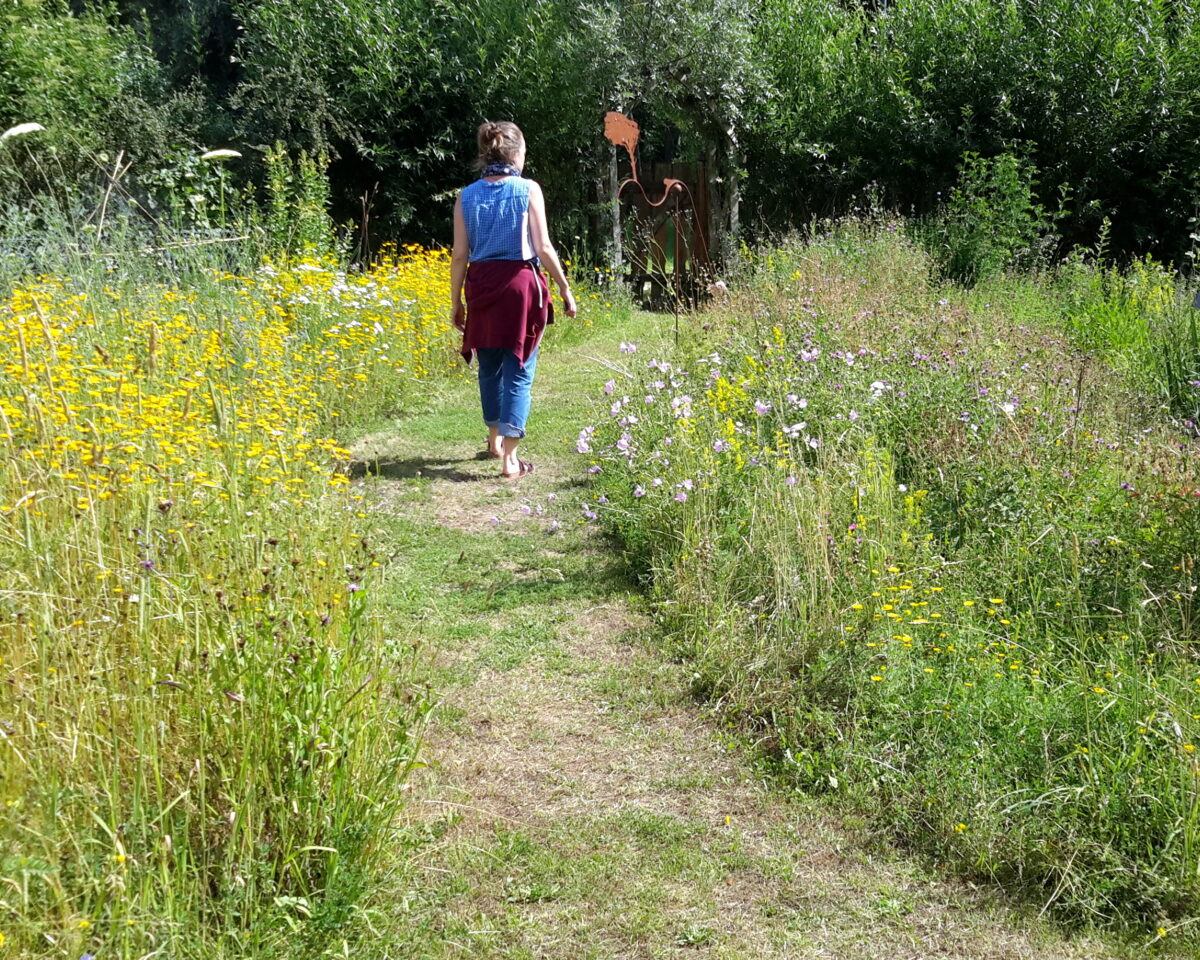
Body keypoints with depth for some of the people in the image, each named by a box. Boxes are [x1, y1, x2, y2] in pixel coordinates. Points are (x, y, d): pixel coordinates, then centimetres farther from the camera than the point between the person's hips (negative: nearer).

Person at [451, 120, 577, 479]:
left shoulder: (467, 196, 4)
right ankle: (510, 458, -3)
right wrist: (565, 288, 2)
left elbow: (460, 255, 4)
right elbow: (543, 247, -8)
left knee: (489, 366, 19)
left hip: (481, 285, 4)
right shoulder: (528, 190, -5)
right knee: (518, 370, 0)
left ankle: (495, 440, 36)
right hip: (521, 283, -3)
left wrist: (456, 302, 12)